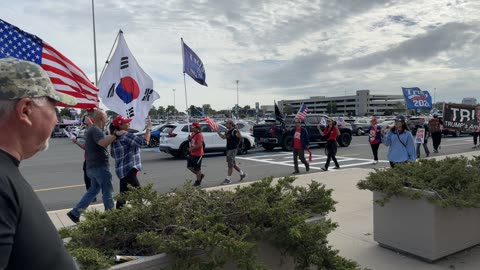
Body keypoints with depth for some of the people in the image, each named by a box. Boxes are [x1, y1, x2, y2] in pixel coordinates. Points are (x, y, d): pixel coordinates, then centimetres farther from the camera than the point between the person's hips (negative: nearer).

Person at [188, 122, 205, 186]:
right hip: (192, 154, 10)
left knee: (197, 168, 2)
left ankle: (198, 181, 19)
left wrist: (191, 148, -21)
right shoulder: (193, 134, 10)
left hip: (198, 154, -10)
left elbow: (199, 145, -26)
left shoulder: (199, 135, -19)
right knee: (189, 166, 14)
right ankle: (200, 175, 29)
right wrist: (189, 139, 2)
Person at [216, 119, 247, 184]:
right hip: (228, 149, 9)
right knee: (233, 164, 17)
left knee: (230, 164, -6)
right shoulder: (227, 131, 12)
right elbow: (223, 137, 28)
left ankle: (228, 179, 0)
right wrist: (218, 131, 23)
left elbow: (240, 136, -26)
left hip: (233, 149, -9)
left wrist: (238, 133, -44)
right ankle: (242, 173, 32)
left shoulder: (234, 131, -14)